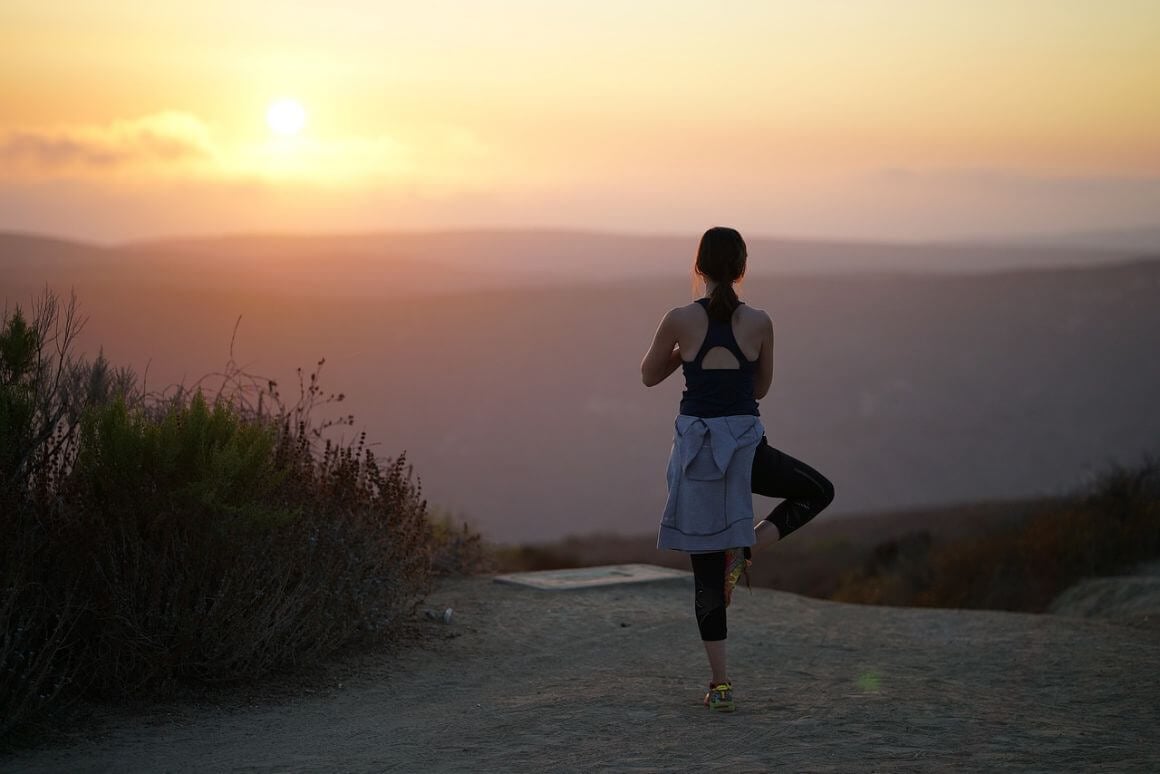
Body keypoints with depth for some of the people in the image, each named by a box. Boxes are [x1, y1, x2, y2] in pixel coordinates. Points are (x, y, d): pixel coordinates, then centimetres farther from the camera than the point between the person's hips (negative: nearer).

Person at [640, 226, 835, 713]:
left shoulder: (680, 321, -6)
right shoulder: (759, 323, -3)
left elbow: (650, 376, 8)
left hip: (696, 444, 1)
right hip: (745, 442, -1)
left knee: (706, 569, 7)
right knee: (818, 492, 26)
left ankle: (720, 683, 5)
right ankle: (746, 548, 5)